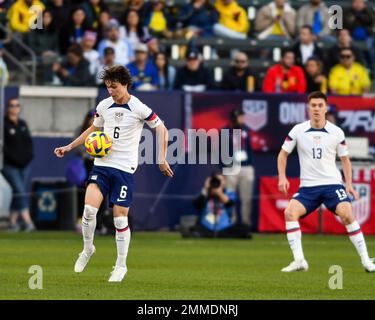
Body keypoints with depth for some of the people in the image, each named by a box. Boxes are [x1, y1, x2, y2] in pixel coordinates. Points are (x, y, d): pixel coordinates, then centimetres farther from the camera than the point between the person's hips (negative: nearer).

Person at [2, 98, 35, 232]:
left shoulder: (23, 124, 14)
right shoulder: (4, 124, -7)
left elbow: (29, 141, 18)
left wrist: (29, 155, 3)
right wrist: (13, 158, -18)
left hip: (24, 165, 7)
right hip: (10, 166, -6)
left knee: (18, 193, 8)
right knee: (20, 191, -15)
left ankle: (13, 222, 16)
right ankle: (28, 222, -21)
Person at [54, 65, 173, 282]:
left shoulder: (138, 108, -7)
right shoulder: (104, 106, 7)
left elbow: (162, 130, 0)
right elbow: (93, 130, 24)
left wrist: (162, 159, -7)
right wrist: (69, 147, 17)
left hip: (125, 168, -3)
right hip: (102, 164, 3)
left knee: (120, 218, -2)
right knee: (89, 208, -16)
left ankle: (121, 266, 13)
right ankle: (88, 249, 8)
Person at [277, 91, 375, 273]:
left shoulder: (337, 133, 0)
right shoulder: (298, 130, -1)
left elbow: (345, 159, 12)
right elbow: (283, 153, 9)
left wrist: (349, 184, 3)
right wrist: (282, 177, -5)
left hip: (332, 183, -1)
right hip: (308, 186, 1)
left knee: (346, 214, -23)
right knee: (290, 212, -22)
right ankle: (299, 261, -18)